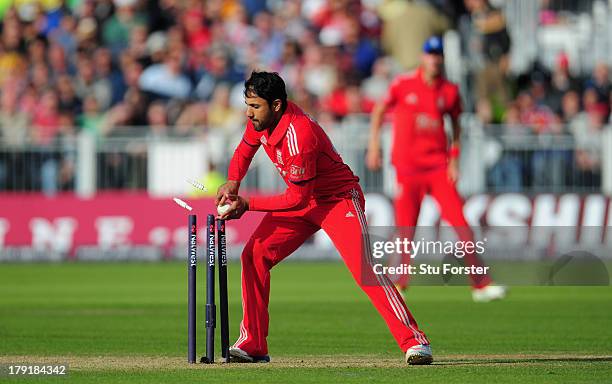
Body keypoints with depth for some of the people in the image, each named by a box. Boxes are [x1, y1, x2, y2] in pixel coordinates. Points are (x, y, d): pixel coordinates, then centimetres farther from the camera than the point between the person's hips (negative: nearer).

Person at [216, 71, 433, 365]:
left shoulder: (298, 135, -32)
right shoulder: (260, 120, -7)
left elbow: (297, 199, -27)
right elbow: (245, 150, 15)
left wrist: (248, 204, -23)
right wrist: (232, 183, -5)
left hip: (339, 199, -9)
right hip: (302, 200, 9)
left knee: (364, 269, -23)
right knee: (254, 255, -2)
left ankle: (414, 342, -22)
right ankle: (252, 345, 4)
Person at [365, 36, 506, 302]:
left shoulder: (449, 91, 5)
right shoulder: (403, 85, 0)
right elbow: (378, 112, 11)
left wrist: (454, 159, 7)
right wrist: (374, 146, 4)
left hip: (439, 165, 2)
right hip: (408, 165, -2)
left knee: (460, 221, -8)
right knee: (406, 228, -3)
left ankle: (480, 283, -9)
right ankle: (399, 283, 17)